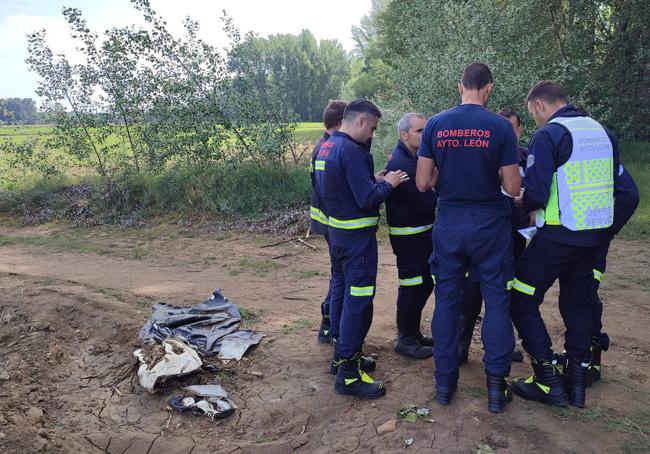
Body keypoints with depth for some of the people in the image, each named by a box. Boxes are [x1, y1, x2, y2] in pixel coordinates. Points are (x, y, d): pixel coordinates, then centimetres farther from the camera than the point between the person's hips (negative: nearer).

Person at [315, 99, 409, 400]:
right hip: (357, 236, -10)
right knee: (358, 300, -4)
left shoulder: (326, 146, 10)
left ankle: (342, 355, 32)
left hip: (336, 230, 10)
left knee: (342, 291, 18)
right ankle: (349, 374, 2)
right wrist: (388, 183, -6)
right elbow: (368, 199, -23)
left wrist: (374, 179, 10)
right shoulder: (351, 152, -20)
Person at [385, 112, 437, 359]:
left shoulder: (411, 158, 12)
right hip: (409, 235, -10)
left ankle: (413, 334, 31)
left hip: (422, 231, 10)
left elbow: (425, 195, 11)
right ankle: (405, 341, 15)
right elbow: (425, 202, -23)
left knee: (425, 282, 17)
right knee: (413, 286, 0)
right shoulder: (401, 163, -20)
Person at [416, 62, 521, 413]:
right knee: (497, 301, 10)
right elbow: (513, 188, -7)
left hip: (448, 226, 2)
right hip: (490, 226, -2)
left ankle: (444, 383, 20)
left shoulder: (435, 125, -3)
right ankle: (496, 385, 15)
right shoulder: (500, 127, -8)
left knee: (446, 300, 11)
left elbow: (423, 183, -2)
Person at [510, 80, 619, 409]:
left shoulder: (548, 135, -14)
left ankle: (548, 382, 6)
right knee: (579, 304, 17)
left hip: (558, 235, -7)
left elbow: (535, 194, -20)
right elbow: (618, 187, 14)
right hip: (596, 235, 8)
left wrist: (520, 204, 1)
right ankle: (577, 382, 24)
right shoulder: (603, 132, 9)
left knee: (521, 301, 4)